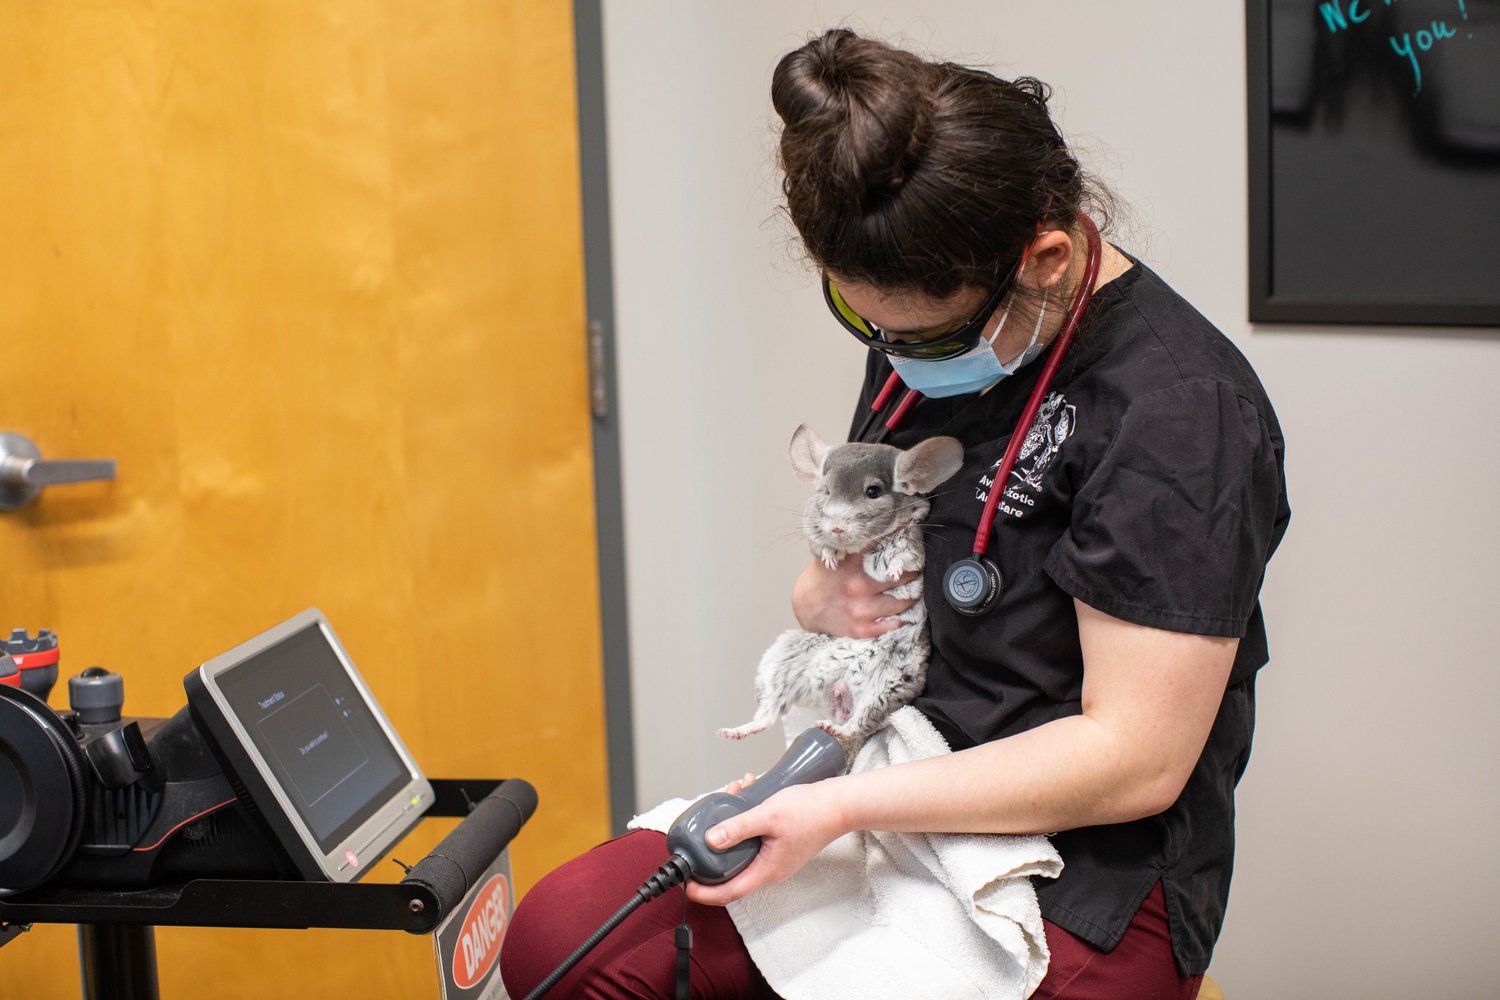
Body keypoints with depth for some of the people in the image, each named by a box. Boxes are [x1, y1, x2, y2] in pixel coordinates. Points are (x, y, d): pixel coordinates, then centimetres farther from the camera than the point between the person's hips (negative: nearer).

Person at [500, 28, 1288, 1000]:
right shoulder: (923, 321, 6)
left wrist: (845, 805, -23)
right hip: (895, 798, 8)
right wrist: (824, 596, -4)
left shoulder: (1179, 412, -20)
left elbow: (1136, 761, -22)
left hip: (1082, 884, -8)